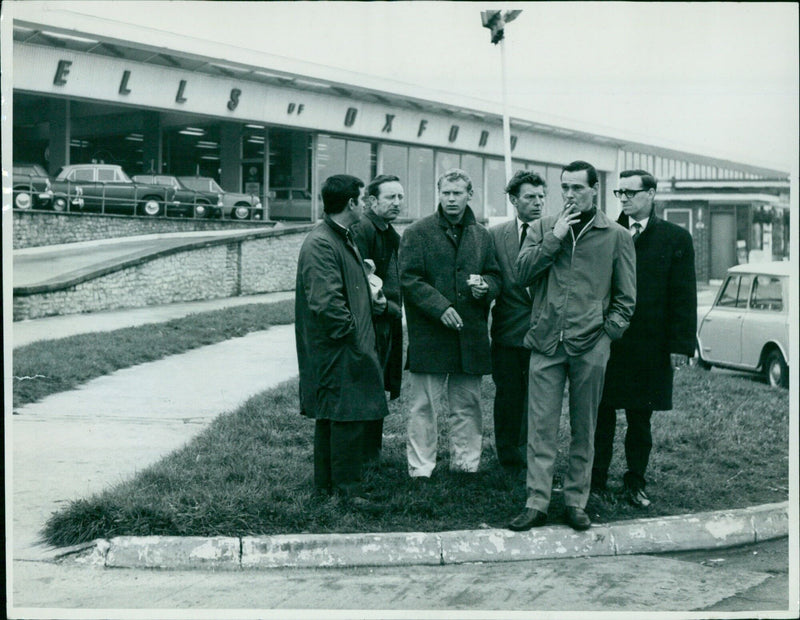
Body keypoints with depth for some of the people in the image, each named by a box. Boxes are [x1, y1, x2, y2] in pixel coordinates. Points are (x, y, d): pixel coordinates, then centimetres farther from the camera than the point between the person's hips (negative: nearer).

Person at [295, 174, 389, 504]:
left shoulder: (343, 238, 16)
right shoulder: (319, 244, -18)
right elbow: (326, 303, -24)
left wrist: (371, 298, 14)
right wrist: (353, 335, -18)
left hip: (343, 349, 11)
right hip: (337, 351, -11)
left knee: (330, 416, 15)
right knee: (347, 416, -6)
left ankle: (327, 483, 23)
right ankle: (346, 488, 1)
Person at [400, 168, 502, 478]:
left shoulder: (482, 235, 13)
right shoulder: (417, 233, -1)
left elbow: (495, 276, 20)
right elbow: (409, 280, -6)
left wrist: (485, 286, -4)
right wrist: (441, 307, -17)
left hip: (471, 335, 4)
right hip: (429, 334, -4)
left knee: (468, 405, 11)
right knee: (424, 407, -1)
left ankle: (466, 465, 21)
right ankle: (420, 470, 7)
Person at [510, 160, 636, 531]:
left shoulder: (616, 236, 6)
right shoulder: (542, 229, 11)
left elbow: (625, 297, 7)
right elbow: (522, 274, 0)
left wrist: (608, 332, -4)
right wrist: (555, 238, -7)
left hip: (590, 347, -1)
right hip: (546, 344, 1)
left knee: (584, 430, 6)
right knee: (541, 428, 0)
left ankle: (576, 503, 15)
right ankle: (536, 503, 5)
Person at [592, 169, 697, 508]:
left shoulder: (676, 238, 2)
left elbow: (684, 296, 1)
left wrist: (681, 343, -5)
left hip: (649, 349, -1)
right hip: (604, 342, 1)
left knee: (640, 419, 9)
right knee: (601, 415, 5)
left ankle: (635, 483, 21)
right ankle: (595, 480, 15)